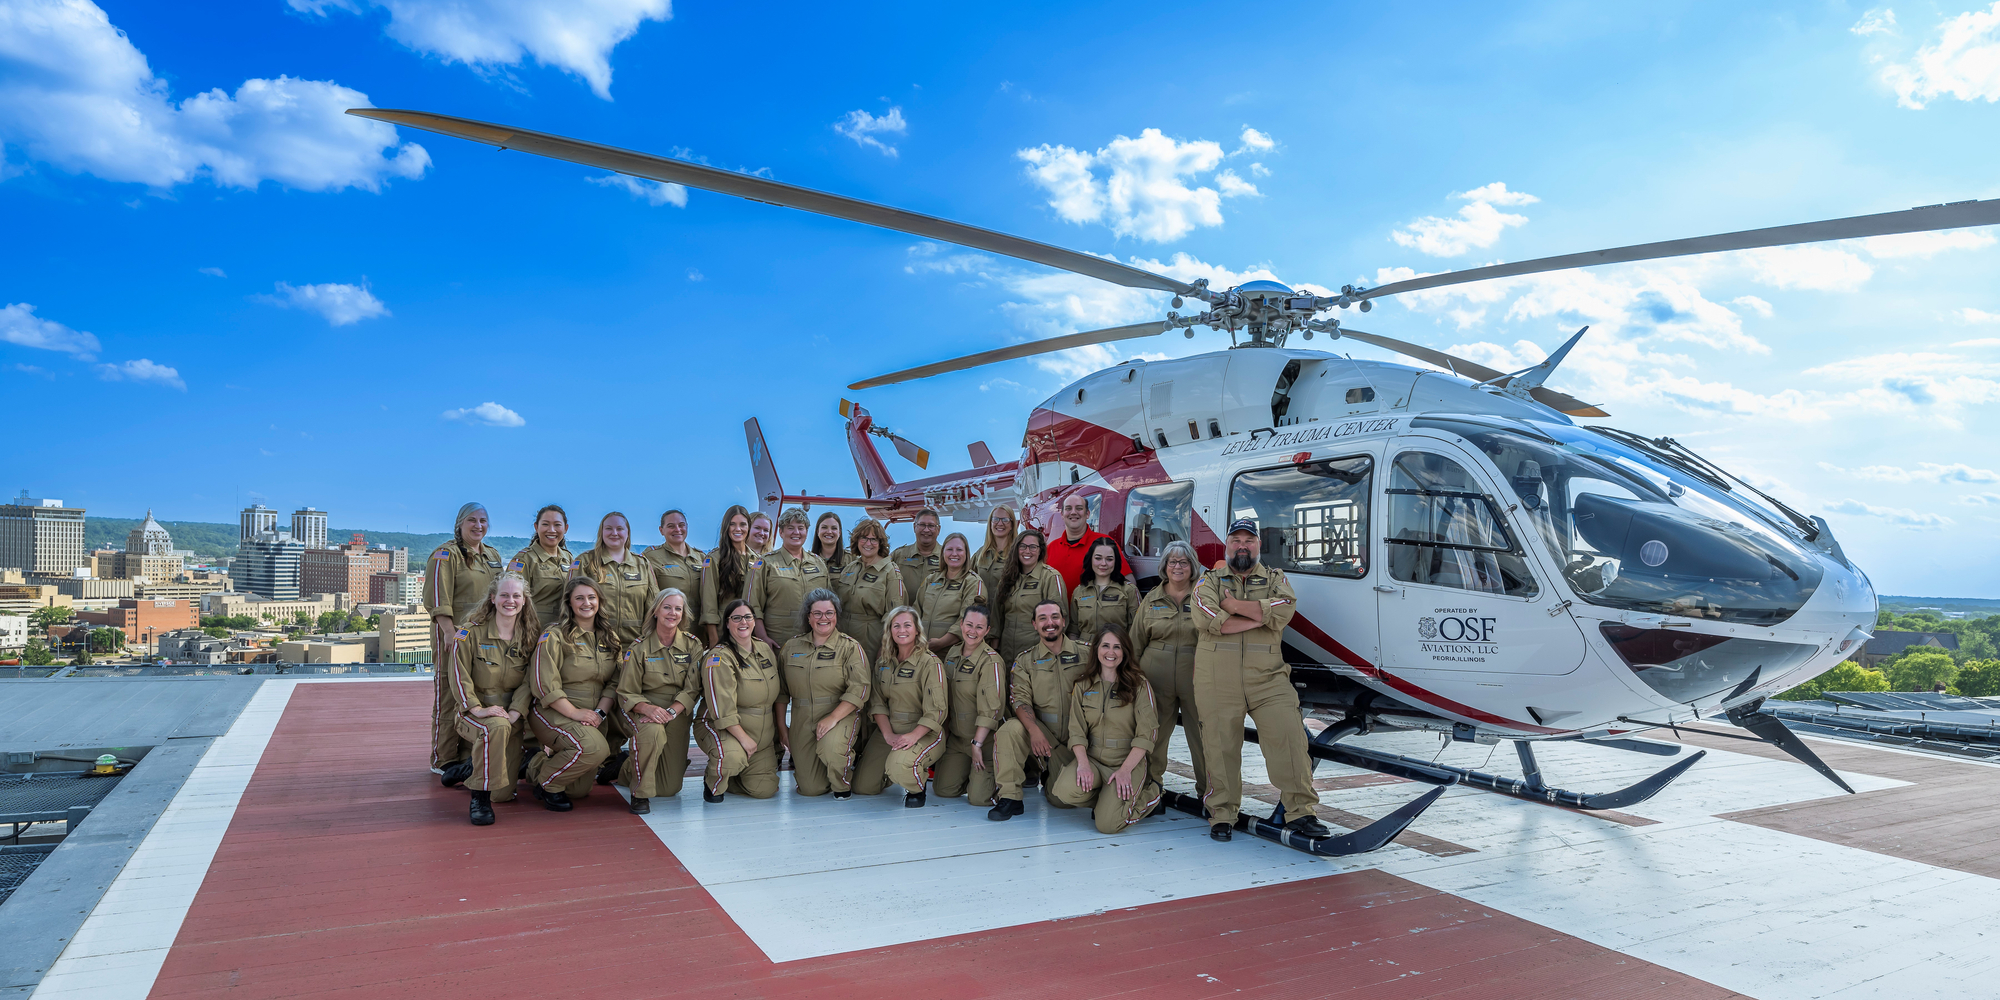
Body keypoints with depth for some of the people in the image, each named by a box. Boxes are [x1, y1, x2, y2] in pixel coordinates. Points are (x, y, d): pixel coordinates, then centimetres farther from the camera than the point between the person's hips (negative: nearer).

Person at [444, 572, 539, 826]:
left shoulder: (529, 637, 3)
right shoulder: (471, 633, -7)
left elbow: (529, 681, 1)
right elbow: (460, 677, -10)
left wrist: (515, 712, -15)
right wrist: (478, 709, -22)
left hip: (511, 716, 4)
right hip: (474, 712, -4)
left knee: (504, 794, -1)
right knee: (497, 727, -40)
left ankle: (471, 768, 33)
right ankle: (480, 796, -22)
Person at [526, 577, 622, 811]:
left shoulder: (609, 639, 10)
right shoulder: (554, 636, -8)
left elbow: (614, 682, 7)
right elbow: (545, 685, -14)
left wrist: (600, 712, -9)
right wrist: (575, 713, -18)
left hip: (593, 718, 6)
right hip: (554, 713, -6)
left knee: (579, 790, 5)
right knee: (595, 747, -33)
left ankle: (548, 758, 34)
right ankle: (546, 782, -6)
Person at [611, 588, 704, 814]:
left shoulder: (693, 645, -3)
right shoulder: (640, 647, -7)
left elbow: (692, 690, -8)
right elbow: (626, 693, -8)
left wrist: (670, 712, -25)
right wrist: (649, 708, -28)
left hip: (678, 714, 3)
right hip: (644, 710, -2)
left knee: (670, 789, 2)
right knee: (653, 732, -41)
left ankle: (628, 770, 37)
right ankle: (640, 793, -17)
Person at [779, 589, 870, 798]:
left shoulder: (850, 647, -3)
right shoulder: (791, 647, 9)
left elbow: (859, 689, -13)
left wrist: (833, 717, -22)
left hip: (842, 715, -3)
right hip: (802, 721, 3)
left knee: (831, 747, -36)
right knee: (810, 789, -2)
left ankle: (843, 783, -4)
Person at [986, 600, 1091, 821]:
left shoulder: (1086, 653, 0)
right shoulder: (1025, 660, 3)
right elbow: (1020, 698, -8)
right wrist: (1034, 730, -27)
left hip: (1077, 736, 0)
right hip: (1041, 730, 0)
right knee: (1009, 730, -30)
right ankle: (1009, 798, -18)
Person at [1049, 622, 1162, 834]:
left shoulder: (1139, 685, -2)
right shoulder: (1082, 686, 7)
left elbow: (1147, 734, -7)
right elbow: (1076, 731, 2)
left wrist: (1125, 770, -17)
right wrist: (1083, 763, -16)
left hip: (1128, 761, -3)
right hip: (1092, 758, 3)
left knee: (1107, 824, -22)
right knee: (1065, 791, -29)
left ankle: (1150, 794, 8)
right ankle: (1106, 799, 4)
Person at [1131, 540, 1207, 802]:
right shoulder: (1151, 599, 10)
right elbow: (1136, 640, 13)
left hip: (1195, 678, -2)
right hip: (1157, 678, 2)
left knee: (1202, 733, 1)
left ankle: (1207, 790, 14)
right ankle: (1150, 784, 24)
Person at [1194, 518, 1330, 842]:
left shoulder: (1276, 579, 15)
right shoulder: (1209, 581, 12)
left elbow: (1283, 612, -9)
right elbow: (1205, 619, -10)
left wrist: (1233, 605, -8)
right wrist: (1259, 616, -8)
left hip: (1268, 676, 1)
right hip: (1217, 679, -1)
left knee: (1289, 736, -8)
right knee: (1221, 745, 3)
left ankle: (1300, 811, 2)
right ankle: (1222, 814, 16)